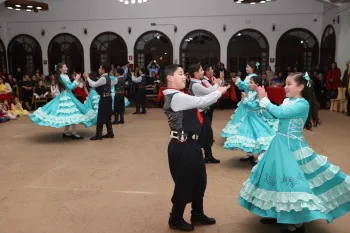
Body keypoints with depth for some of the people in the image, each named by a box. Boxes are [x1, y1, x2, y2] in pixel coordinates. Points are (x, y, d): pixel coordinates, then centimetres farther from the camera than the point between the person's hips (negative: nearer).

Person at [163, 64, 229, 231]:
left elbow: (200, 104, 12)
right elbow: (201, 102, -22)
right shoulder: (175, 97, -20)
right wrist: (219, 92, -8)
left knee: (199, 180, 21)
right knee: (184, 183, 6)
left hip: (190, 144, 10)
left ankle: (197, 214, 40)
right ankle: (176, 219, 27)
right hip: (181, 147, -10)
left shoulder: (180, 97, 13)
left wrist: (215, 93, 3)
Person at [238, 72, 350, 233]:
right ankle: (277, 212, 36)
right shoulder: (287, 101, 7)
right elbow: (274, 115, 7)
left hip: (292, 147, -9)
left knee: (293, 178, -4)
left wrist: (264, 99, -17)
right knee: (277, 175, 17)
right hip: (280, 144, 9)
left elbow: (280, 113, -25)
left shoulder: (303, 104, -18)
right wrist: (263, 100, -1)